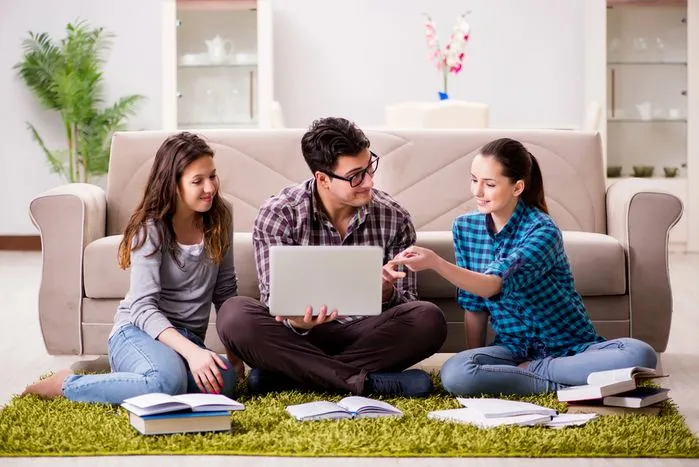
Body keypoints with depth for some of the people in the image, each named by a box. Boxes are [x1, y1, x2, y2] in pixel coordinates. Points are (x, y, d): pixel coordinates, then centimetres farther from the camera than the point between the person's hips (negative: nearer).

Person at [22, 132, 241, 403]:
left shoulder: (220, 218, 5)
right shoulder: (151, 229, -11)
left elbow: (225, 289, 14)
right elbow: (143, 307, -19)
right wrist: (191, 351, -33)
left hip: (189, 337, 5)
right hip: (139, 332, -5)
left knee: (224, 381, -32)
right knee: (168, 382, -41)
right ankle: (67, 385, -14)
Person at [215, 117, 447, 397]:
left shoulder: (393, 218, -1)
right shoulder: (277, 215, -7)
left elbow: (406, 305, 1)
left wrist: (387, 293, -24)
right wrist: (296, 322, -36)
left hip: (364, 336, 2)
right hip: (299, 337, -1)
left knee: (429, 320, -28)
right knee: (234, 315, -30)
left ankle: (285, 375, -26)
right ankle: (363, 382, -30)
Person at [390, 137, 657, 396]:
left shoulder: (542, 231, -16)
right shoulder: (465, 228, 2)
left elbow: (495, 285, -31)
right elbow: (473, 303, 7)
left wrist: (435, 263, -43)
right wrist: (476, 365, 2)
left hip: (571, 347, -3)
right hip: (514, 349, 3)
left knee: (641, 355, -32)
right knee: (454, 374, -30)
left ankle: (533, 370, -20)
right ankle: (568, 384, -16)